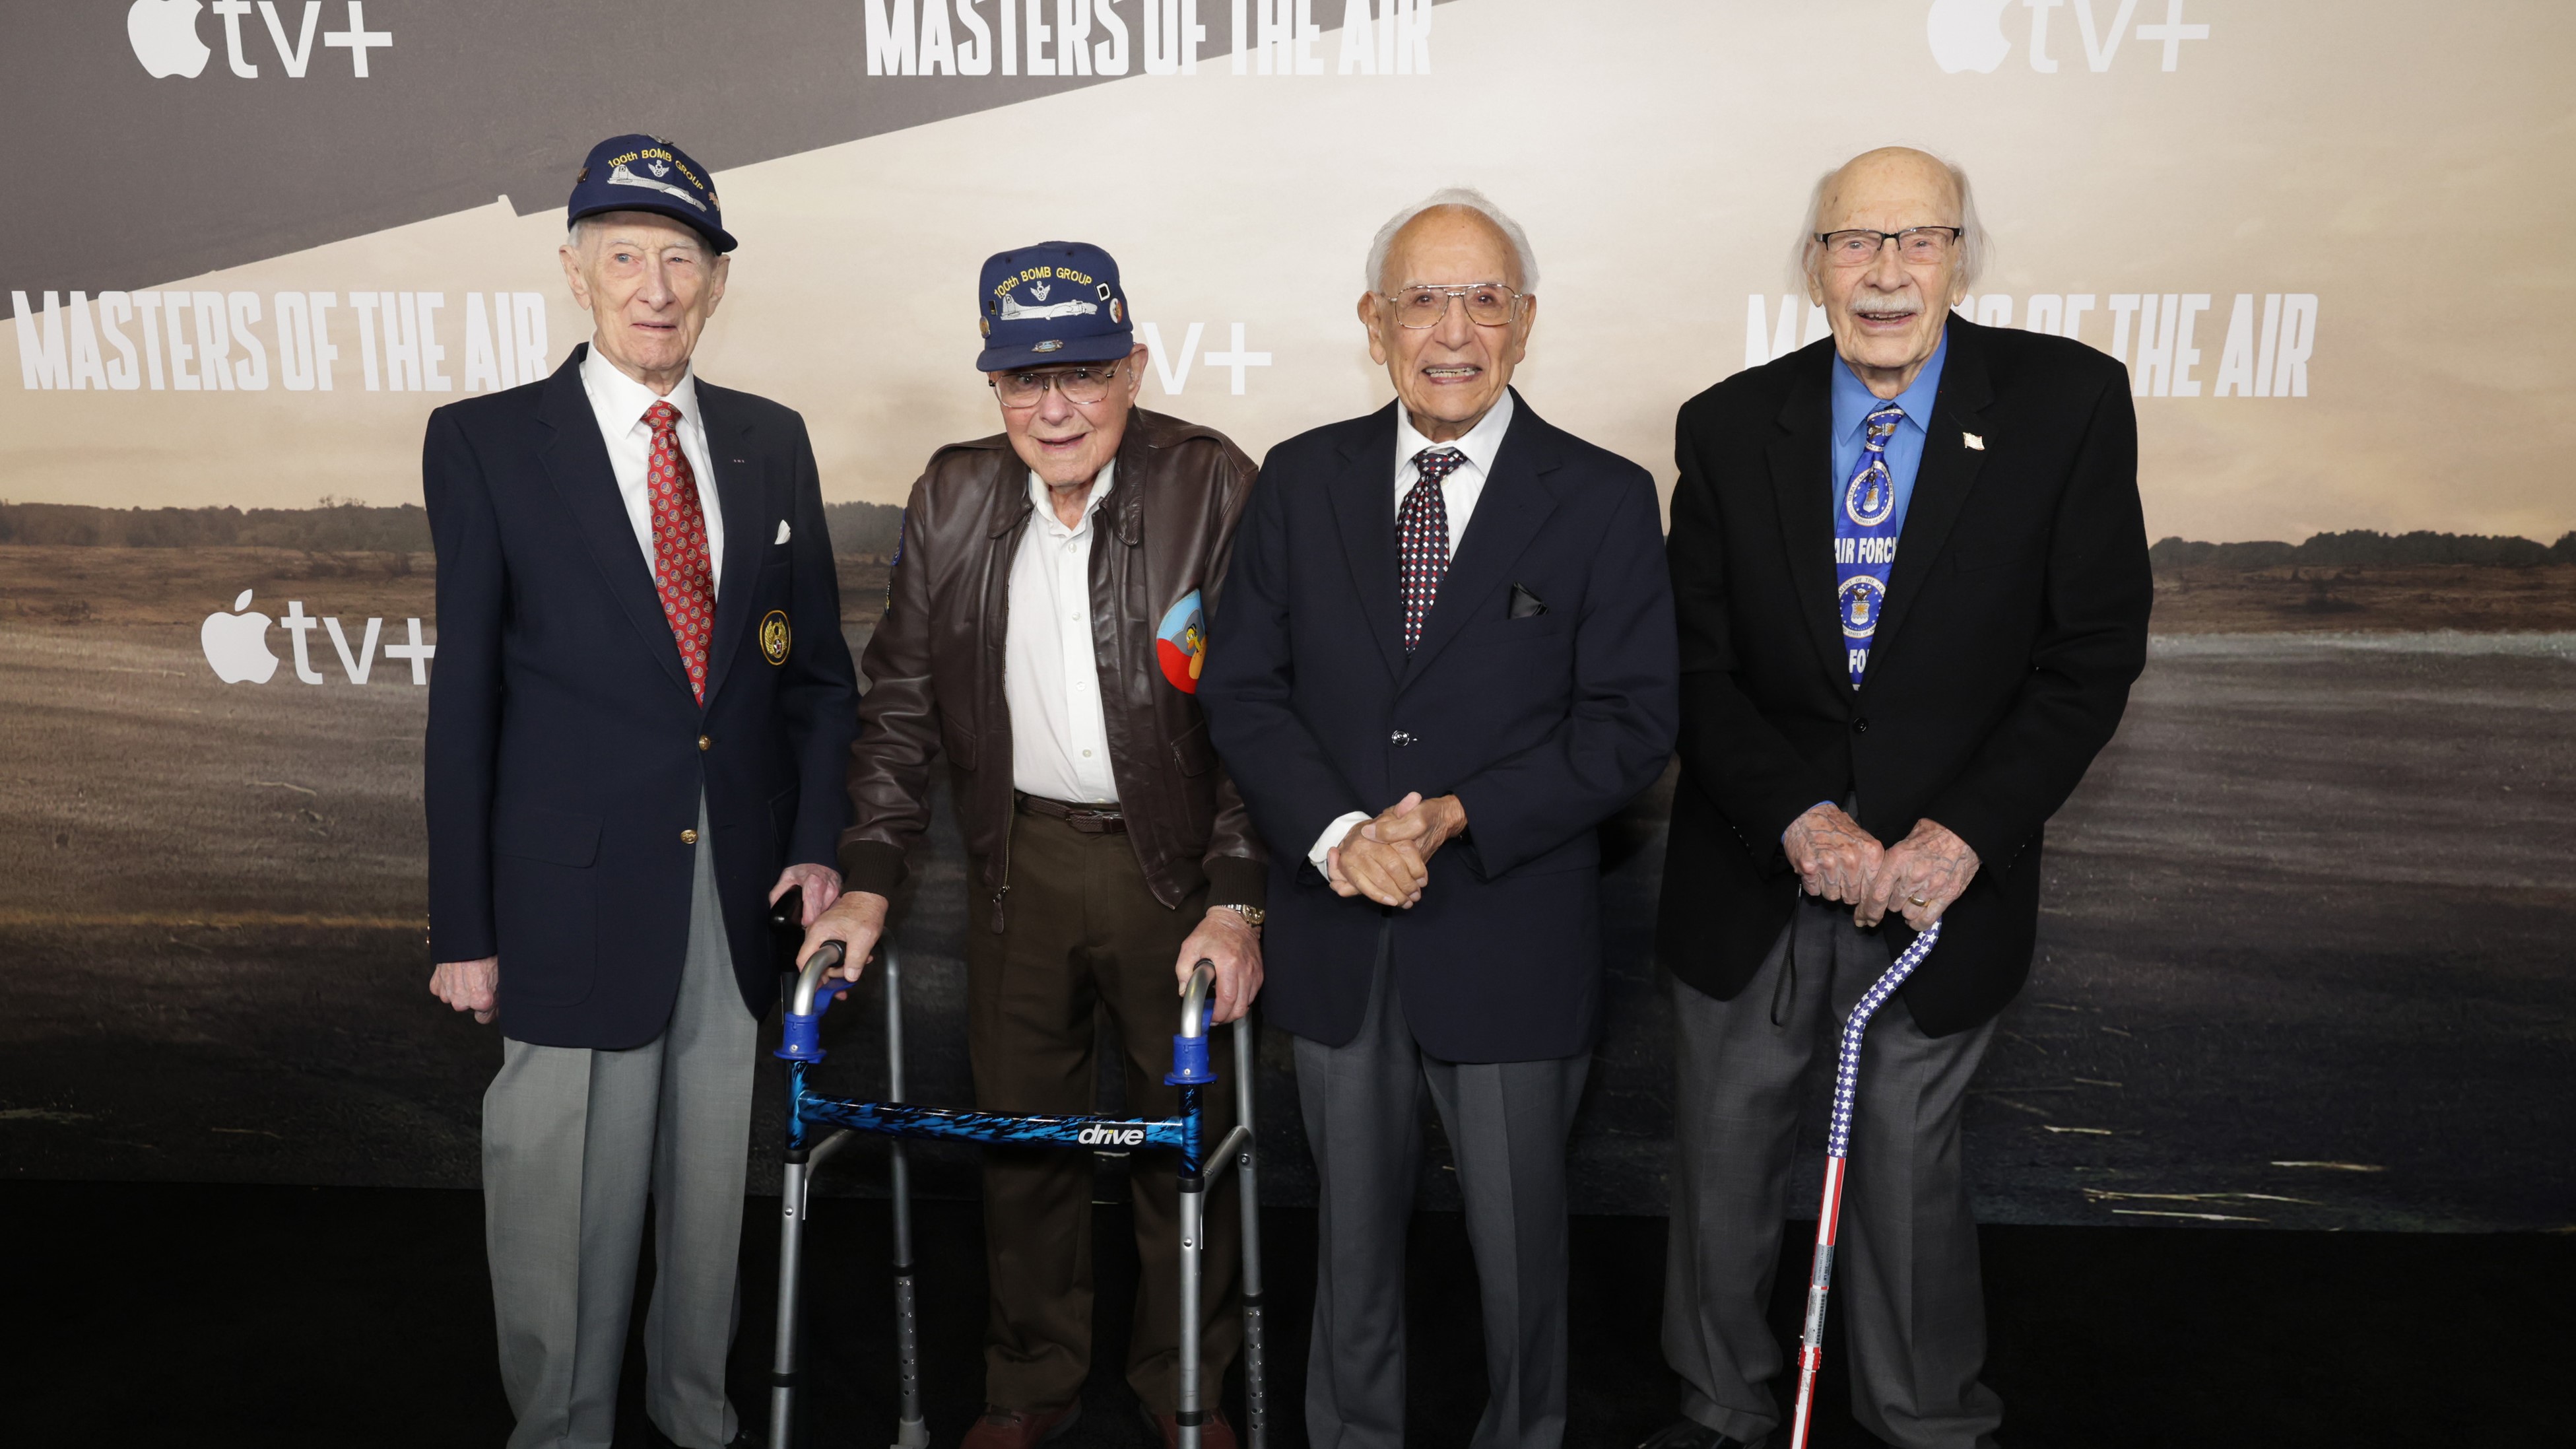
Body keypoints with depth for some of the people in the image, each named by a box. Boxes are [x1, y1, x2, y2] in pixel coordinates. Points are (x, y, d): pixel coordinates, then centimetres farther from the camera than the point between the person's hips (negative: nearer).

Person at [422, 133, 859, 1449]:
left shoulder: (771, 442, 8)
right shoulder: (485, 441, -2)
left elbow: (819, 666, 11)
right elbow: (465, 696, -3)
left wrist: (817, 843, 0)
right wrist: (462, 929, -3)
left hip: (741, 891, 3)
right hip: (577, 888, -3)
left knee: (714, 1178, 16)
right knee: (568, 1200, 5)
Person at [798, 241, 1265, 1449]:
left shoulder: (1214, 488, -12)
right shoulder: (953, 498, 0)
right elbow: (902, 700, 4)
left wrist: (1236, 899, -19)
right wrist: (868, 883, -2)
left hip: (1175, 858, -2)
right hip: (1021, 859, 3)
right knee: (1019, 1131, 14)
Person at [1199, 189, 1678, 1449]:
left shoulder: (1603, 499, -5)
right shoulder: (1301, 480, 2)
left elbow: (1632, 722, -9)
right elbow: (1240, 684, 0)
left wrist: (1459, 819, -19)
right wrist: (1332, 832, -16)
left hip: (1511, 938, -2)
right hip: (1336, 929, 2)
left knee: (1519, 1234, 15)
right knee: (1351, 1225, 20)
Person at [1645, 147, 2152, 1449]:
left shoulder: (2068, 403, -7)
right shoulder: (1729, 427, -3)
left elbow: (2093, 652, -6)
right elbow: (1697, 668, -3)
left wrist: (1963, 831, -16)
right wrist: (1796, 819, -17)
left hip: (1943, 879, -1)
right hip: (1753, 876, 2)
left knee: (1910, 1165, 13)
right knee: (1723, 1161, 14)